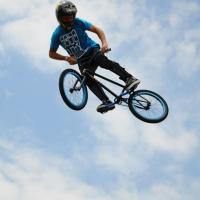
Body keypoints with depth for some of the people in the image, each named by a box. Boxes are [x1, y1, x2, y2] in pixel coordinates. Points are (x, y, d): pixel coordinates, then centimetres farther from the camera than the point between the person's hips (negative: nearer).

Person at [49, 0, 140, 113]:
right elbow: (51, 54, 2)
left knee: (103, 61, -34)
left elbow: (97, 30, -8)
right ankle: (107, 102, -29)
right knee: (88, 80, -23)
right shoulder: (57, 34, -6)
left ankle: (130, 79, -35)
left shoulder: (78, 22, -8)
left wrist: (104, 43, -26)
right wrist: (66, 58, -14)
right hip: (82, 61, 2)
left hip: (92, 50, -2)